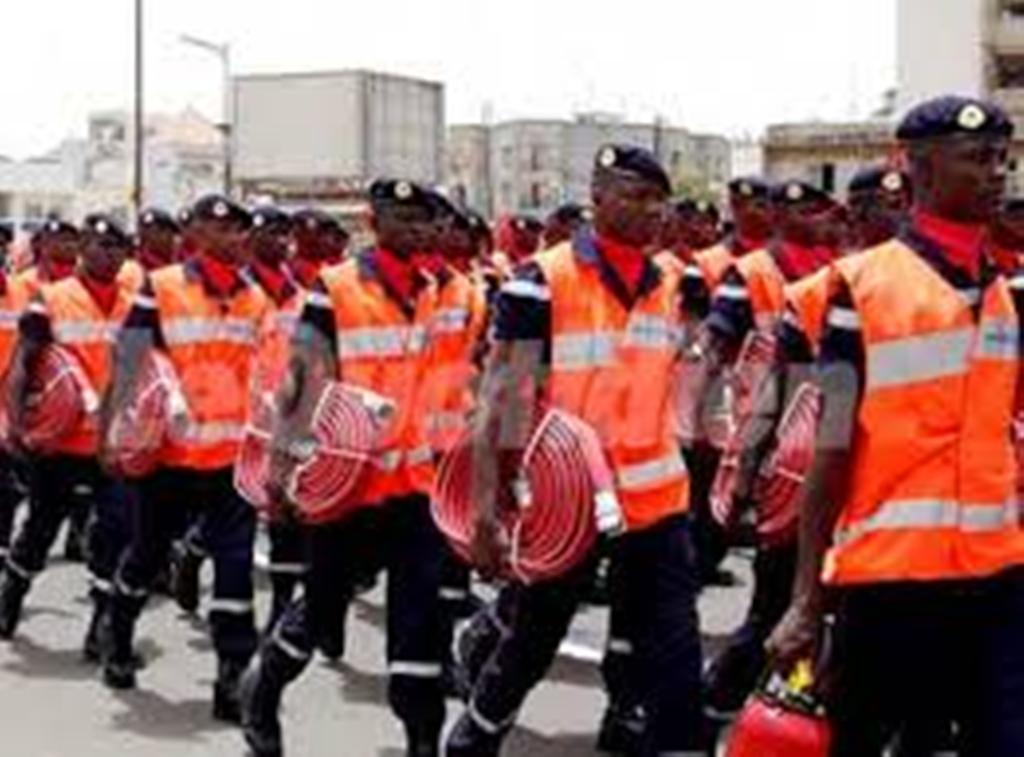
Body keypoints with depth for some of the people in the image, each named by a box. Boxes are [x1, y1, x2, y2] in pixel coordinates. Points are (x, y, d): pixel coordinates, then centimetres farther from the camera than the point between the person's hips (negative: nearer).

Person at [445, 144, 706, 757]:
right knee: (530, 648, 13)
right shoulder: (545, 281, -12)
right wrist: (487, 504, -20)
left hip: (659, 501, 4)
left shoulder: (672, 286, 6)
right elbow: (500, 398, -14)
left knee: (676, 662, -1)